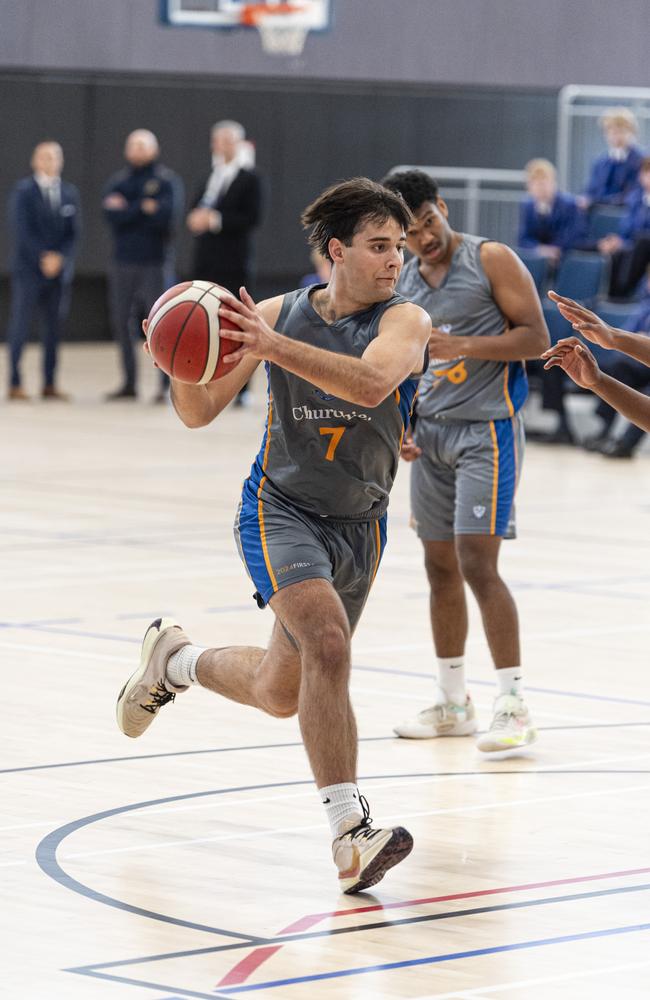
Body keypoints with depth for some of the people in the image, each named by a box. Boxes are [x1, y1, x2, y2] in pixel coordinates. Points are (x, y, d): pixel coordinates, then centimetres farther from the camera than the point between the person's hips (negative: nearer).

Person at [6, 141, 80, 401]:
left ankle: (50, 384, 7)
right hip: (29, 267, -4)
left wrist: (59, 257, -8)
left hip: (60, 269, 4)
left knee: (55, 326, 3)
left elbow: (74, 231, 7)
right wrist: (43, 258, -15)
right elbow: (22, 230, -9)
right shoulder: (23, 191, -1)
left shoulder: (69, 192, 11)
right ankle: (15, 384, -3)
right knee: (20, 325, -5)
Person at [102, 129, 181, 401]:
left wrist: (127, 210, -8)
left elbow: (165, 214, -14)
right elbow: (111, 215, -4)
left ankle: (167, 384, -6)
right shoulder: (117, 182, 12)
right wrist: (144, 208, -9)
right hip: (123, 262, 4)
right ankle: (129, 383, 14)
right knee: (122, 323, 6)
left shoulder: (165, 180, 1)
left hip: (154, 263, -4)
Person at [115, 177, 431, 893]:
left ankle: (173, 659, 46)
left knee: (280, 692, 14)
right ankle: (350, 833, -30)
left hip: (357, 525, 2)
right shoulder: (279, 314, -3)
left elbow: (370, 382, -33)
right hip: (279, 507, -2)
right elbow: (200, 411, 2)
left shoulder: (404, 321, -9)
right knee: (327, 640, -29)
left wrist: (274, 347, -42)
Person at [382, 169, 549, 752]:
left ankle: (515, 708, -11)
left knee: (477, 562, -14)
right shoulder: (402, 284, 9)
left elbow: (537, 337, -12)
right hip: (431, 432, 7)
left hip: (487, 430, -7)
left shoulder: (491, 260, -9)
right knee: (440, 566, 9)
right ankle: (452, 704, 20)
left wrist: (464, 345, -24)